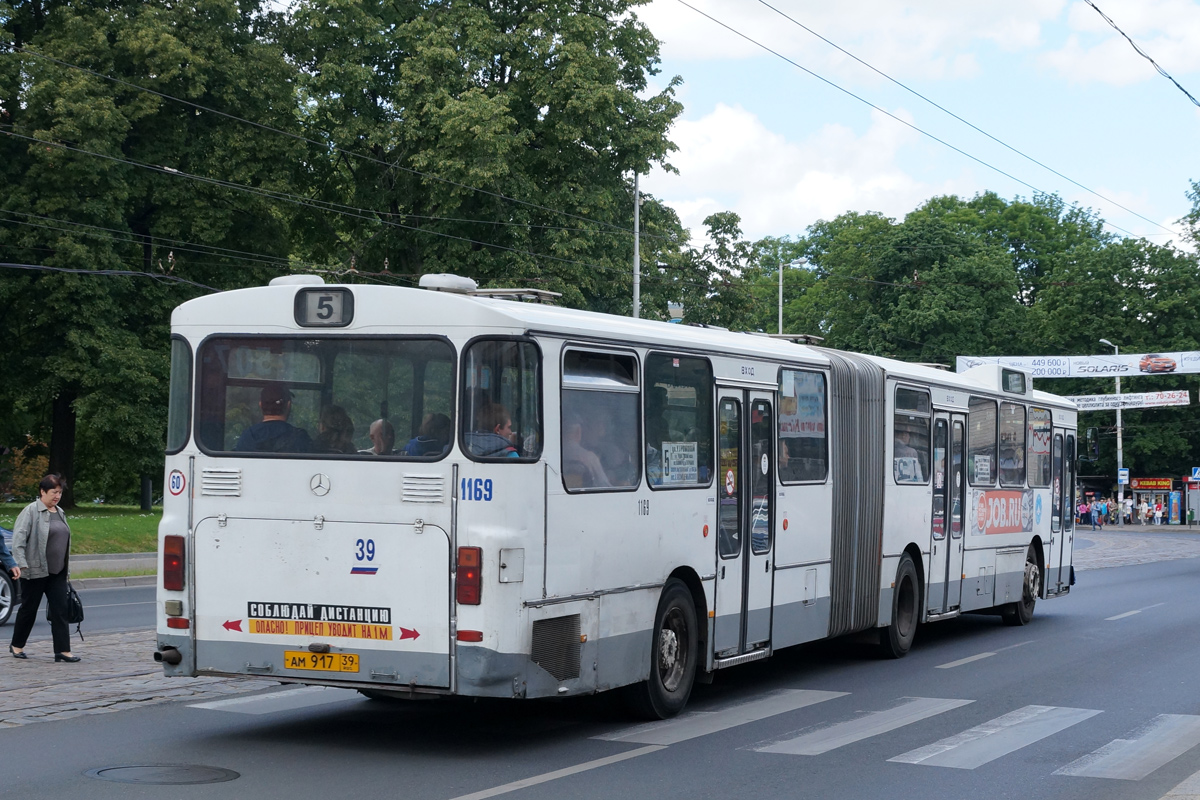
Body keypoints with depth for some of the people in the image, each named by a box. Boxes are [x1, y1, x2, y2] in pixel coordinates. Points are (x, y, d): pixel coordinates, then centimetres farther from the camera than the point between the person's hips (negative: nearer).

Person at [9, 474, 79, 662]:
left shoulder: (59, 512, 13)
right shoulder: (31, 511, -10)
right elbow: (18, 538, -15)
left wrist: (66, 564, 17)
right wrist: (21, 564, -22)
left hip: (57, 572, 6)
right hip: (35, 571, -6)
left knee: (60, 610, -1)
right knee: (29, 609, 6)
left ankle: (63, 650, -3)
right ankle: (16, 645, 24)